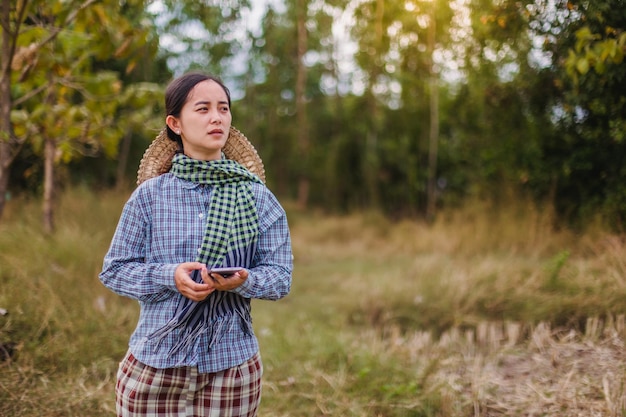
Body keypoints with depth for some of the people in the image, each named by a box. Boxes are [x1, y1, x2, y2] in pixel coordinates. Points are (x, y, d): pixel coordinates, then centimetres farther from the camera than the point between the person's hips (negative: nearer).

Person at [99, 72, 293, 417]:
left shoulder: (256, 197, 0)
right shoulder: (150, 195, -2)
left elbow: (280, 275, -2)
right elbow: (114, 269, 0)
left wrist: (242, 281, -22)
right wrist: (170, 276, -18)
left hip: (232, 363, 1)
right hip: (153, 363, 0)